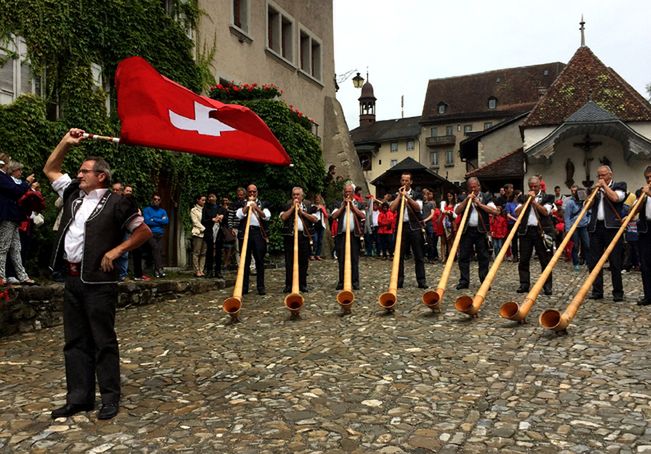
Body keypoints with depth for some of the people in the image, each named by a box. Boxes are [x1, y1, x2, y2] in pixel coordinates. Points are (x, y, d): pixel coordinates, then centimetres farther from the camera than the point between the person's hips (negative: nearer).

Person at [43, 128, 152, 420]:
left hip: (99, 281, -7)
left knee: (103, 341, 0)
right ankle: (79, 397, 20)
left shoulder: (116, 204, -7)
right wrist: (66, 141, 15)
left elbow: (144, 232, -4)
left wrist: (116, 251, -10)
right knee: (75, 341, 11)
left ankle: (110, 398, 10)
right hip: (72, 279, 7)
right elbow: (50, 169, 25)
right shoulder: (73, 194, 13)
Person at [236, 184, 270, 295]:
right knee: (245, 260, 2)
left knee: (260, 260, 1)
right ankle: (244, 287, 8)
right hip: (245, 233, 0)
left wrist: (257, 208, -11)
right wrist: (248, 204, -4)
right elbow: (239, 215, -3)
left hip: (259, 233, 0)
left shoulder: (262, 204, 15)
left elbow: (267, 216, -1)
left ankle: (261, 286, 7)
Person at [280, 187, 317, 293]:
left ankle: (302, 284, 14)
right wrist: (293, 207, -6)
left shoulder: (308, 205, 10)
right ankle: (289, 285, 6)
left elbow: (314, 219, -1)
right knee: (289, 261, 0)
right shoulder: (288, 205, 9)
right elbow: (283, 217, -6)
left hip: (304, 236, 1)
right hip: (290, 236, -1)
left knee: (304, 262, 5)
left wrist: (302, 212, -7)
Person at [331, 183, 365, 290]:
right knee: (341, 260, 1)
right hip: (341, 235, 1)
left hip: (354, 235, -1)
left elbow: (362, 216, -6)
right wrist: (343, 206, -4)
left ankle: (355, 282, 4)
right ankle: (341, 282, 7)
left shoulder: (358, 204, 12)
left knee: (354, 260, -1)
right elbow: (334, 216, 0)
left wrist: (352, 205, -7)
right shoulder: (339, 204, 15)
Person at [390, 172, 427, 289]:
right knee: (399, 255, 3)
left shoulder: (416, 195, 8)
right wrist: (400, 195, -5)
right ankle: (399, 280, 9)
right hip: (401, 226, 1)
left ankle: (421, 280, 3)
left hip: (415, 227, -1)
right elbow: (392, 208, -5)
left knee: (419, 256, 0)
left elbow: (418, 207, -10)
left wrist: (407, 196, -17)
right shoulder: (397, 195, 11)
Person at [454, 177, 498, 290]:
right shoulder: (463, 198, 12)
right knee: (464, 256, 0)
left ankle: (485, 281, 7)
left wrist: (479, 204, -10)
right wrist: (466, 200, -9)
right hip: (466, 231, 1)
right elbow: (457, 211, -2)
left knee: (484, 257, 1)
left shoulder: (486, 197, 8)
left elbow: (494, 211, -5)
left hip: (481, 231, -1)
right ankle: (464, 281, 6)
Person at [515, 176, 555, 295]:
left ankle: (547, 286, 6)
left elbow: (545, 212, -9)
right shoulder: (523, 198, 13)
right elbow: (517, 213, 2)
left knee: (545, 260, 0)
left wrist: (534, 200, -11)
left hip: (542, 232, -2)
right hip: (526, 231, 2)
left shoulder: (547, 197, 6)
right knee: (523, 260, 2)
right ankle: (524, 284, 9)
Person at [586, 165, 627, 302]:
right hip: (596, 227, 5)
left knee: (615, 262, -2)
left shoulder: (620, 185, 6)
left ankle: (618, 292, 6)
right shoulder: (595, 188, 19)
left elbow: (615, 198, -13)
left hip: (612, 227, -4)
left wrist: (604, 185, -3)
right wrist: (595, 190, 1)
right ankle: (597, 291, 11)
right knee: (594, 261, 3)